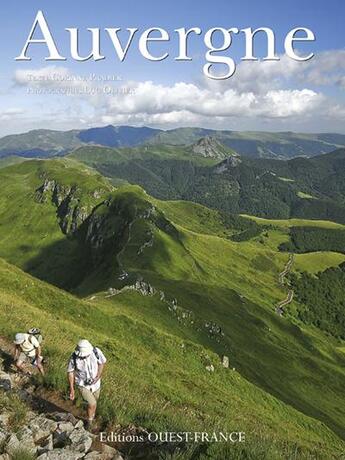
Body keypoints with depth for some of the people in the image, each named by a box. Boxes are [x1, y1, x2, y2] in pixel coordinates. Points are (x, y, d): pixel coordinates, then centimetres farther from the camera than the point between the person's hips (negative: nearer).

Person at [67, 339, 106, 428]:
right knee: (92, 404, -11)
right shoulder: (74, 358, -28)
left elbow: (102, 363, -8)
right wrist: (71, 389, -12)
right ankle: (89, 423, 20)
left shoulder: (96, 351, -26)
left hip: (95, 384, 2)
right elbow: (70, 372, -12)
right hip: (83, 385, -2)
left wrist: (98, 377, -19)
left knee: (94, 402, 21)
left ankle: (92, 418, 52)